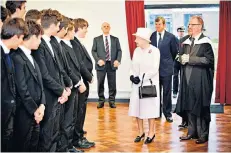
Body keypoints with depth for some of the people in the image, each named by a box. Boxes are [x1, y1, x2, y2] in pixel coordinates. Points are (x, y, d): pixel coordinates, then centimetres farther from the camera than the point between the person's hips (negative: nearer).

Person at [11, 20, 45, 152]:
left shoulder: (30, 57, 14)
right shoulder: (17, 58, -17)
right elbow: (22, 89, -19)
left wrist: (41, 105, -2)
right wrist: (34, 110, -13)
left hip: (36, 113, 9)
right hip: (25, 114, -9)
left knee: (33, 146, 15)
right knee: (23, 147, 3)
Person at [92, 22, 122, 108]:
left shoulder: (115, 39, 11)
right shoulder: (96, 39, 9)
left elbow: (119, 50, 6)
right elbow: (93, 51, 2)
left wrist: (118, 60, -11)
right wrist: (98, 60, -13)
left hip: (112, 64, 1)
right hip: (101, 64, -1)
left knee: (112, 84, 2)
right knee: (100, 84, 3)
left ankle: (112, 101, 11)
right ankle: (101, 100, 13)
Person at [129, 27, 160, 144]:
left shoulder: (154, 51, -10)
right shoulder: (136, 50, 7)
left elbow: (154, 69, -14)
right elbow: (133, 66, 10)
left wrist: (141, 77, -17)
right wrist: (132, 76, -9)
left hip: (149, 83, -5)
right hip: (137, 84, 5)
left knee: (149, 108, 2)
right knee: (137, 107, 6)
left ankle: (151, 133, 15)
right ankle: (141, 132, 20)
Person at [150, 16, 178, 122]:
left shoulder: (171, 37, -4)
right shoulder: (151, 36, 2)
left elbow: (175, 51, 6)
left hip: (166, 67, -2)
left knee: (167, 92, 5)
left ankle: (167, 113, 15)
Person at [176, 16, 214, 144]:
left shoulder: (205, 42, -8)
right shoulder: (187, 42, 12)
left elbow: (209, 59, -17)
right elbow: (182, 57, 20)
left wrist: (190, 59, -18)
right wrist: (182, 58, -4)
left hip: (200, 81, -6)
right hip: (188, 79, 6)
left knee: (201, 108, 1)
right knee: (189, 107, 10)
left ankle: (203, 135, 12)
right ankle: (192, 132, 22)